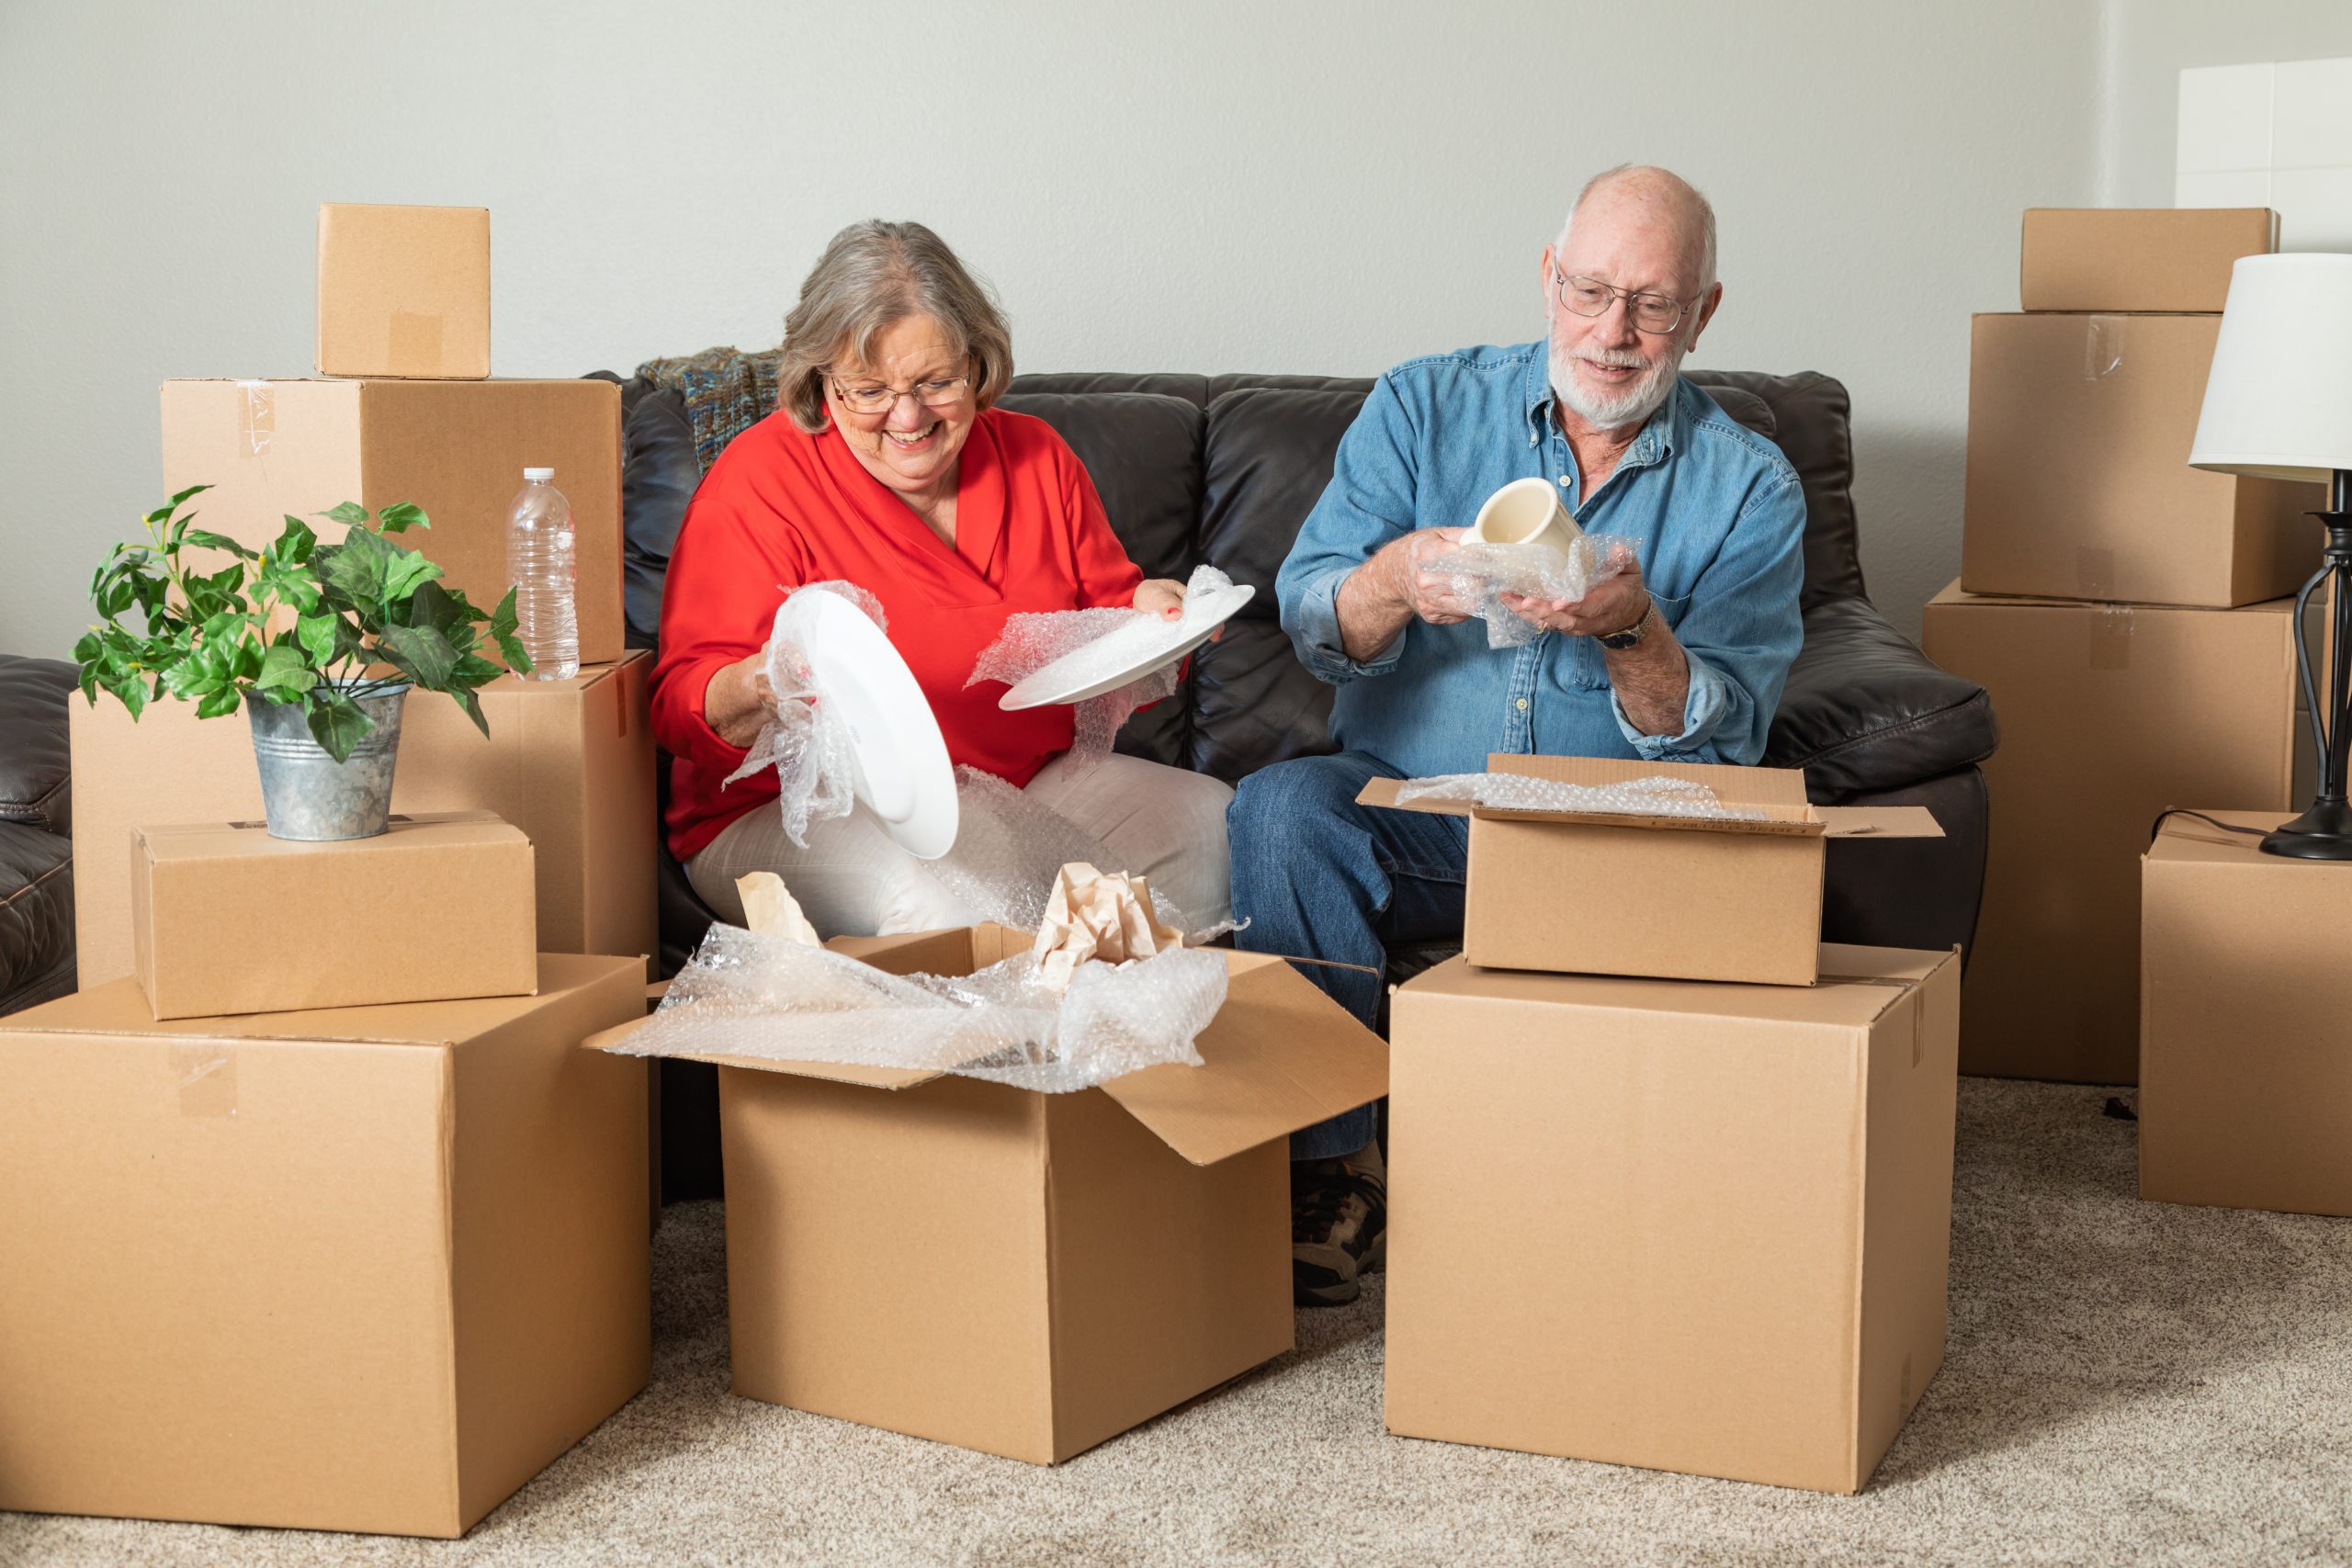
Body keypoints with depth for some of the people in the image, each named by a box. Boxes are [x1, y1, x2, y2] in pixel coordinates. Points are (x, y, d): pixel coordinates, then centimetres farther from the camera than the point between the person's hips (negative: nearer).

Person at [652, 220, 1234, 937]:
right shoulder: (761, 481, -9)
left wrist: (1148, 616, -9)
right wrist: (761, 689, -36)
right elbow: (681, 706, -13)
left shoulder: (1034, 455, 7)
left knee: (1211, 819, -15)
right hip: (800, 816, -5)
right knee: (940, 899, -36)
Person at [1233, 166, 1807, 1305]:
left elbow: (1720, 737, -6)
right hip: (1404, 811, 1)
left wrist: (1631, 630, -27)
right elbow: (1310, 623, -5)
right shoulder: (1424, 407, 5)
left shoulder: (1749, 488, 3)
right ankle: (1327, 1166, -19)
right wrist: (1396, 579, -28)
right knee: (1280, 808, -29)